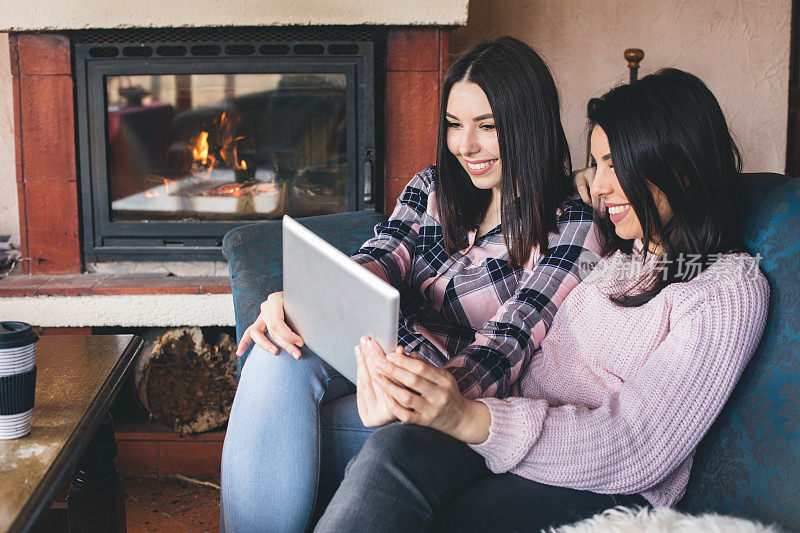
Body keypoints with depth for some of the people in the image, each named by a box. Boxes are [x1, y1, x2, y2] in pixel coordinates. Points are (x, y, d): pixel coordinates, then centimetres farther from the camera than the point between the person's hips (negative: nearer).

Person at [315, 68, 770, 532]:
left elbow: (635, 445, -18)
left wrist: (469, 420, -29)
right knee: (393, 450, -28)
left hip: (608, 489, -6)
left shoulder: (730, 291, -8)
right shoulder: (622, 253, 17)